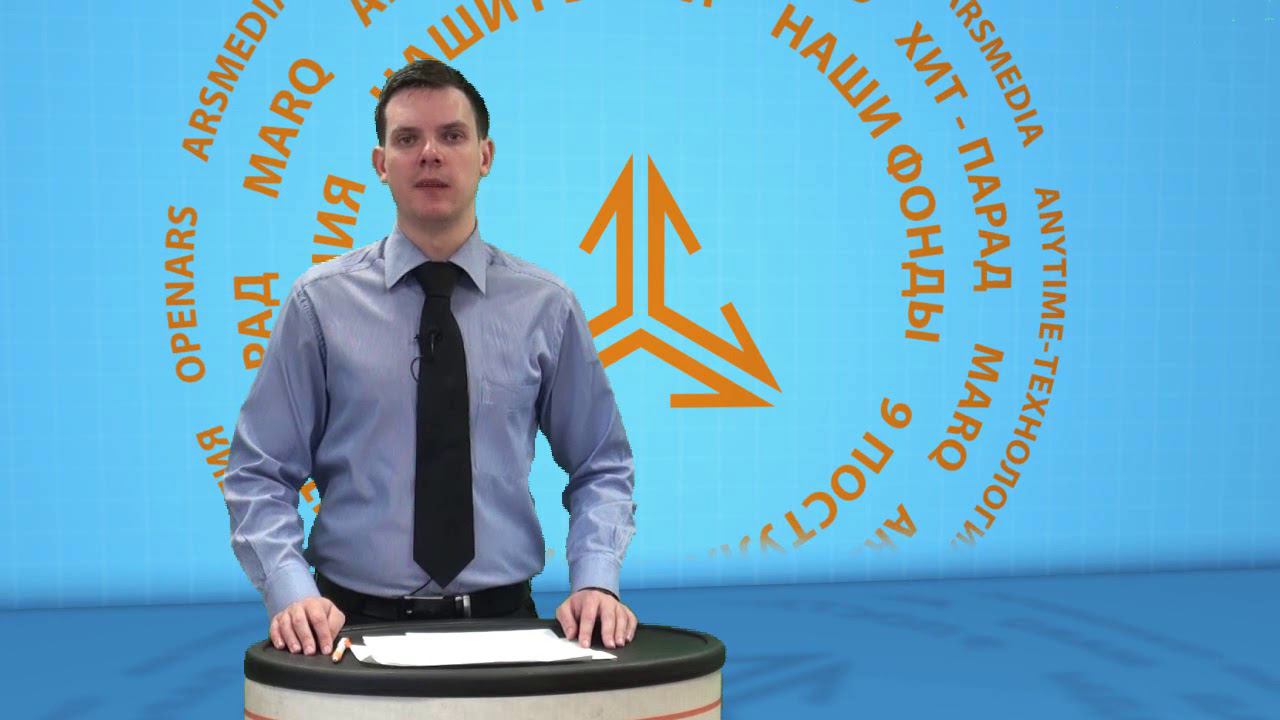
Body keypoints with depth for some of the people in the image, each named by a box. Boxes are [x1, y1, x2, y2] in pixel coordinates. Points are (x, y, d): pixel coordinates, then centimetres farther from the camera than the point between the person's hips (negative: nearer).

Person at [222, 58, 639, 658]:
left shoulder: (546, 306, 3)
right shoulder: (321, 303, 0)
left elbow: (601, 469, 8)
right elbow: (259, 475, 1)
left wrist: (595, 582, -7)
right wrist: (291, 591, -14)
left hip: (502, 617, 1)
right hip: (359, 624, -1)